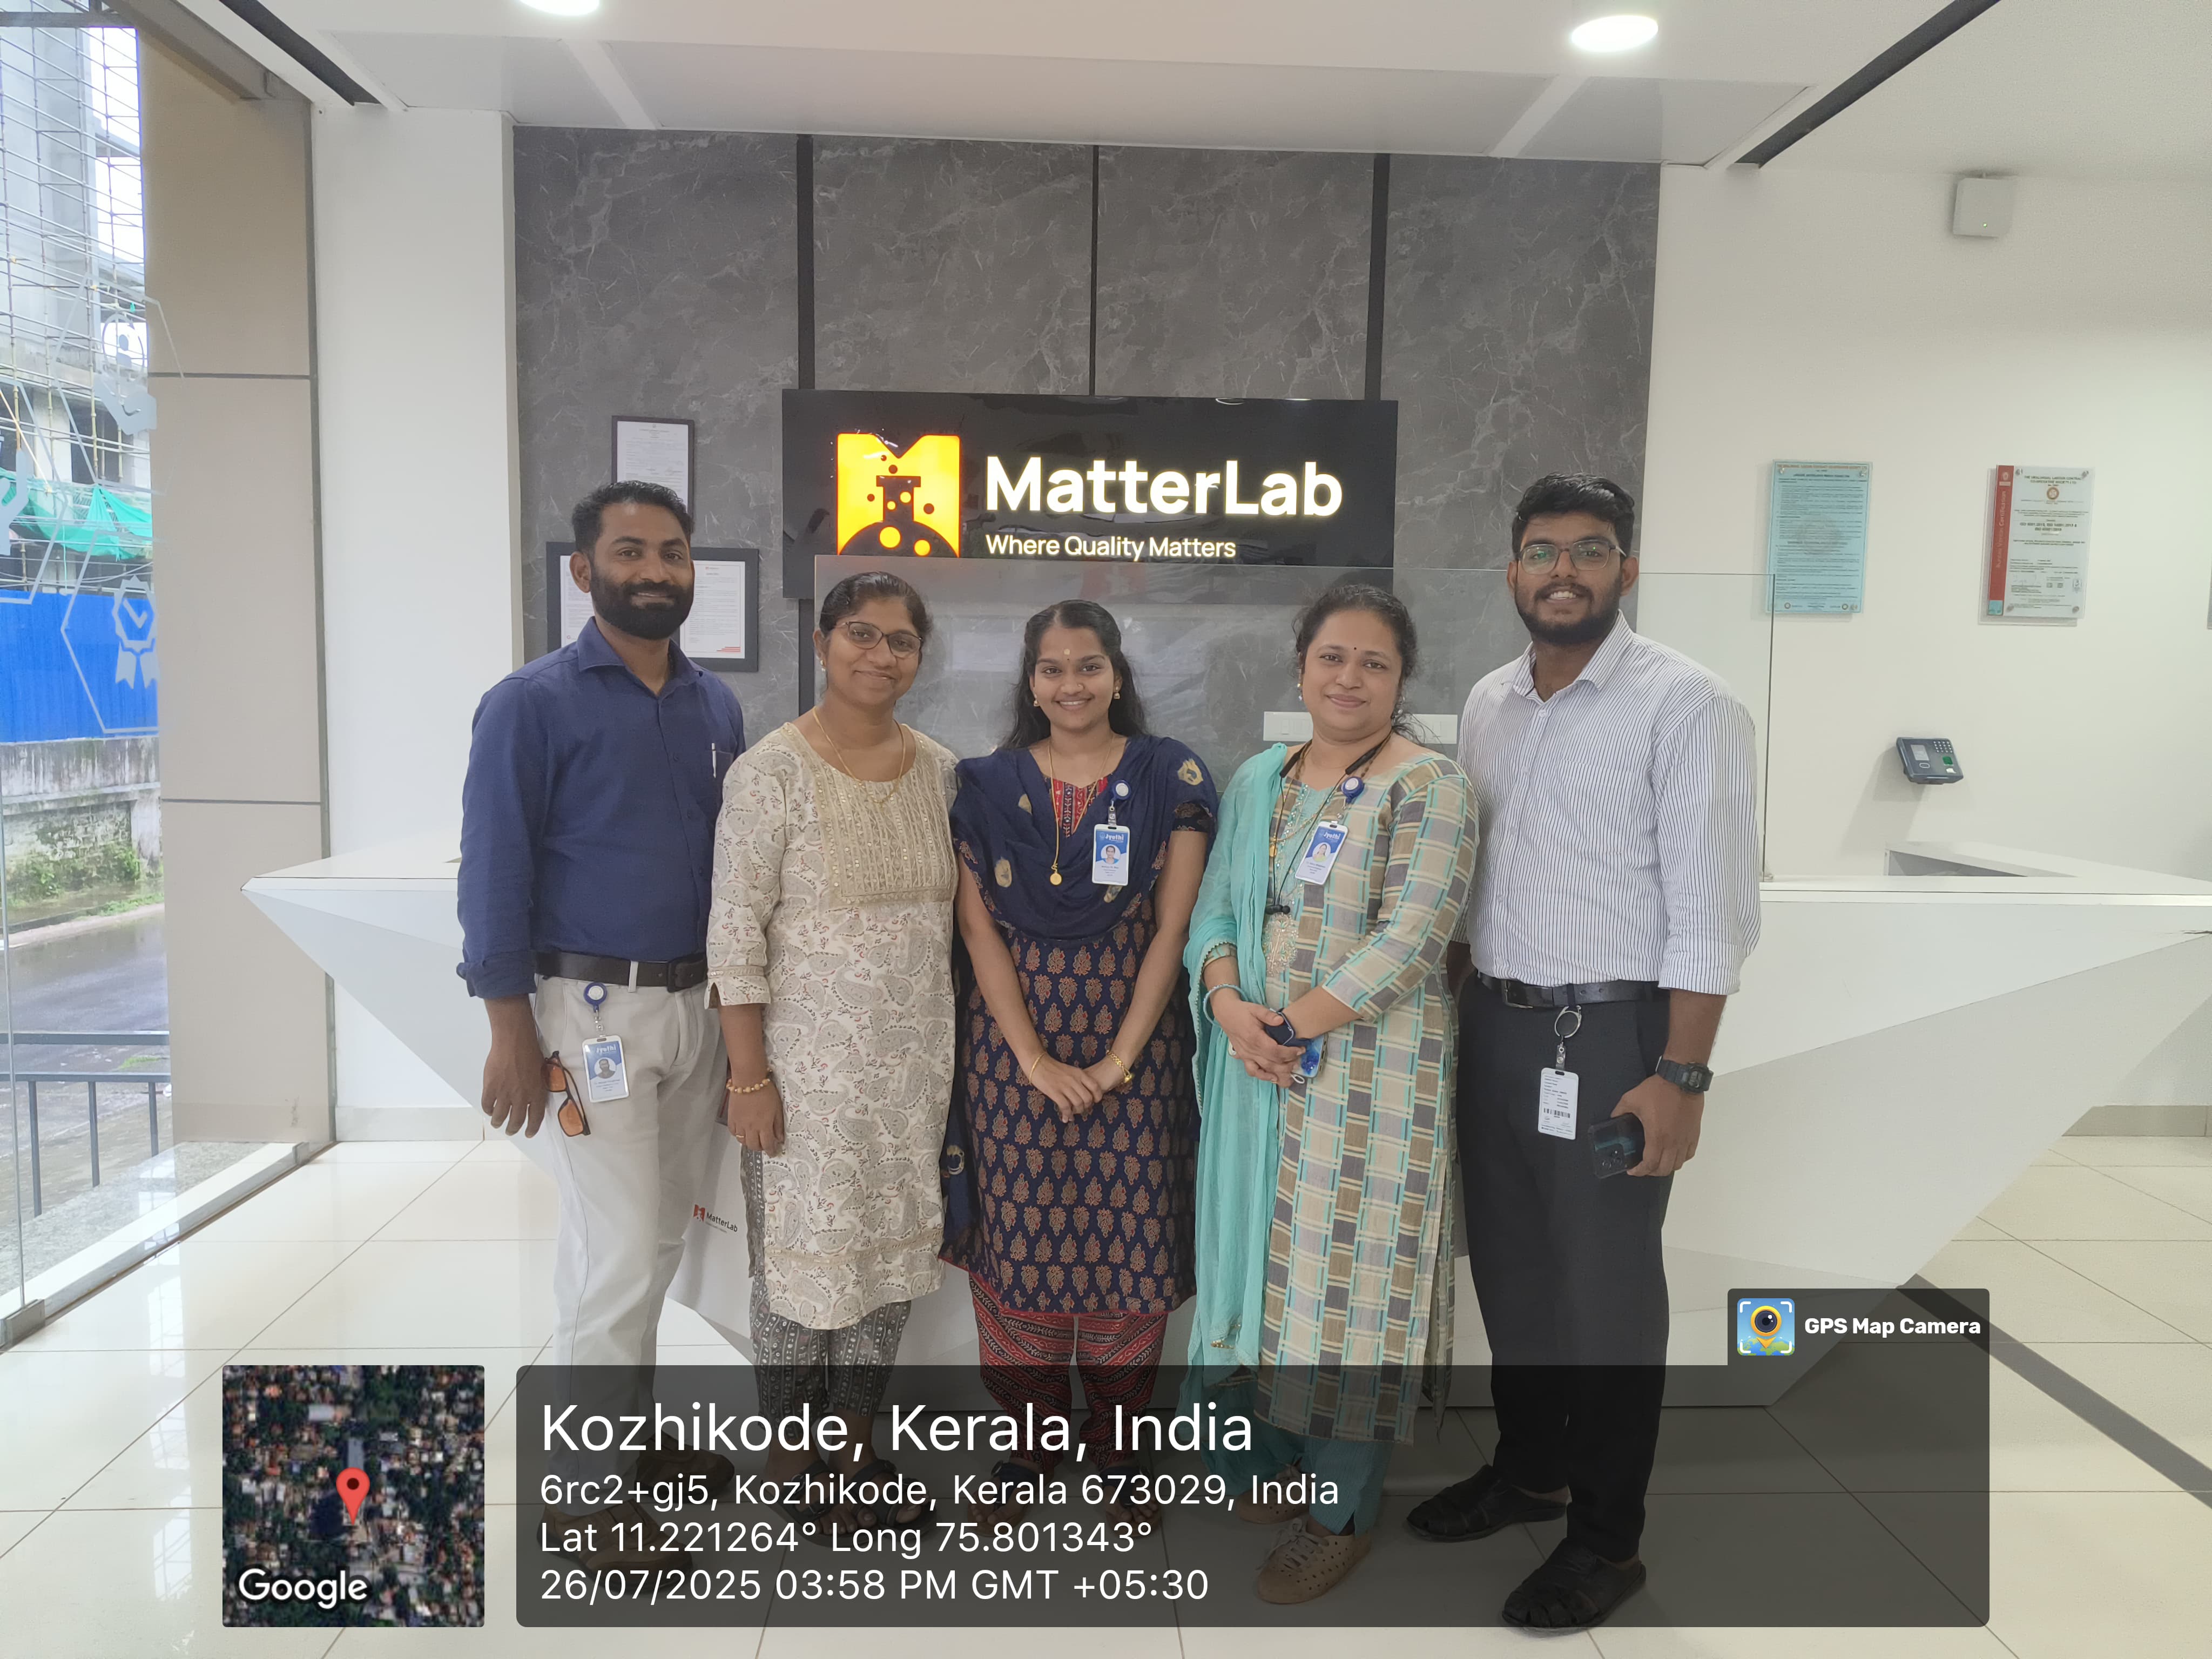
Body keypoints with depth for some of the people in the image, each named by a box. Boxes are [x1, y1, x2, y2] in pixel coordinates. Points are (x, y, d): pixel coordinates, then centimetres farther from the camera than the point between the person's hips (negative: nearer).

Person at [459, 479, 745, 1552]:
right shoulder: (533, 704, -8)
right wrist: (510, 1032, -13)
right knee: (620, 1253, -3)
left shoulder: (717, 707, 9)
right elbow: (496, 872, -10)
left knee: (656, 1240, 16)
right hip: (590, 1009, -6)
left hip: (693, 1006, 6)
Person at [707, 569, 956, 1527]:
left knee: (891, 1248, 14)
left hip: (915, 1055, 5)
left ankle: (857, 1443, 34)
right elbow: (736, 934, -12)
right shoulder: (772, 773, -12)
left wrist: (950, 1046, 11)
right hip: (809, 1057, -5)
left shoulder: (938, 770, 4)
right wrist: (749, 1078, -14)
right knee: (802, 1250, 7)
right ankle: (789, 1458, 29)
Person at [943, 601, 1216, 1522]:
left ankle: (1117, 1443, 24)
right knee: (1021, 1236, 5)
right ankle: (1029, 1437, 25)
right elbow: (980, 929, -1)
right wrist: (1036, 1060, -9)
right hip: (1014, 1048, 1)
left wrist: (1118, 1060, -9)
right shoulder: (987, 786, 4)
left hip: (1134, 1048, -1)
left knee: (1128, 1236, 3)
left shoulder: (1170, 779, 0)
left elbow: (1172, 928, -4)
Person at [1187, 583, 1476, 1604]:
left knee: (1347, 1273, 2)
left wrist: (1294, 1025, -16)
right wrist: (1231, 1006, -11)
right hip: (1255, 1063, 6)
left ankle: (1342, 1512, 20)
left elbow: (1406, 943, -17)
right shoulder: (1256, 781, 10)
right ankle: (1277, 1454, 36)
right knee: (1264, 1251, 15)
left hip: (1367, 1069, -6)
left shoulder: (1429, 789, -9)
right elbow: (1215, 909, 7)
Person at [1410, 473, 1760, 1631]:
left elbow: (1711, 906, -14)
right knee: (1509, 1264, 18)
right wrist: (1452, 1013, 9)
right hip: (1493, 1025, 6)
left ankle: (1606, 1537, 24)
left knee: (1605, 1287, 6)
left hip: (1610, 1033, -6)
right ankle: (1528, 1469, 39)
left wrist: (1680, 1075, -17)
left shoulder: (1684, 706, -11)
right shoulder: (1487, 704, 9)